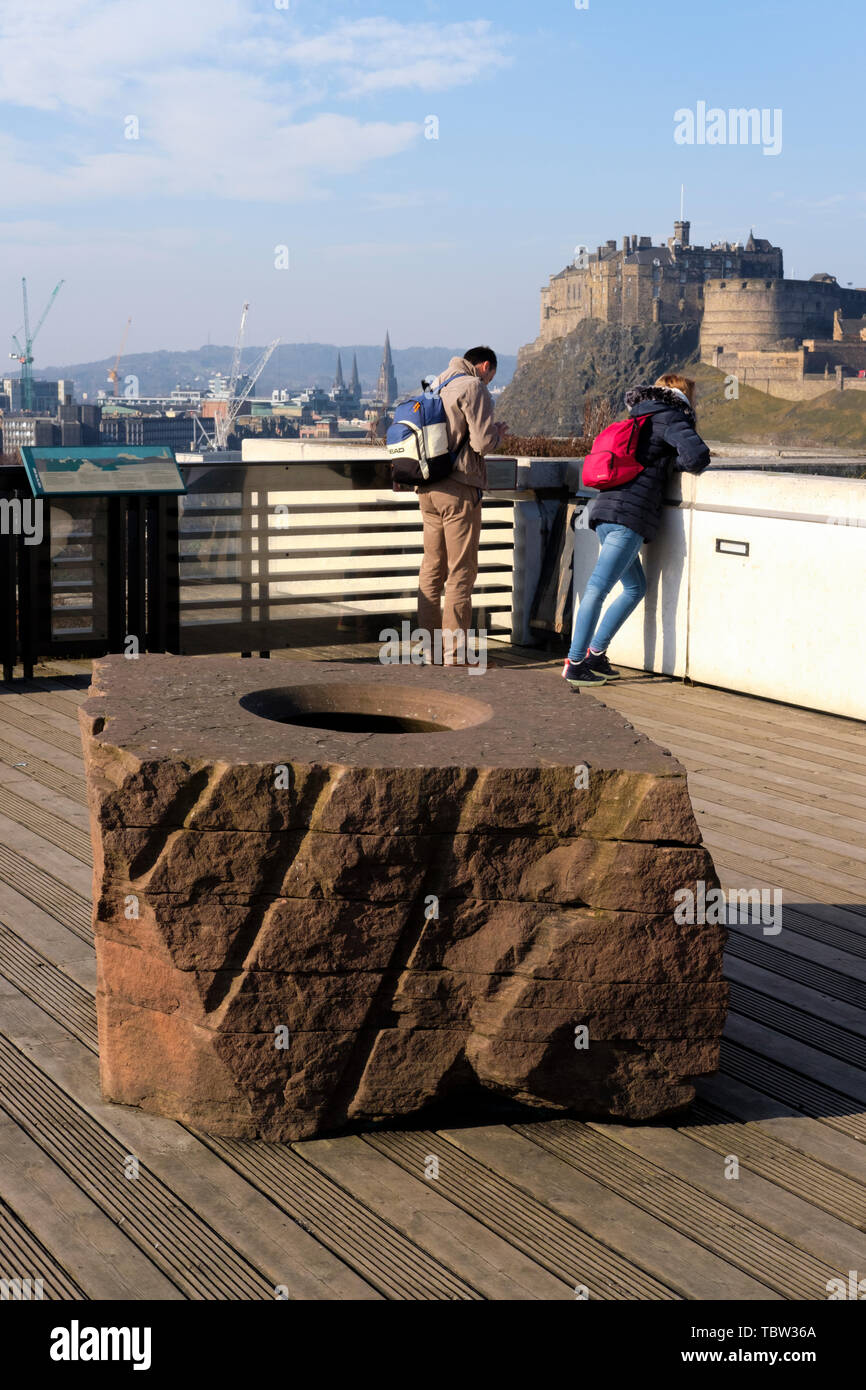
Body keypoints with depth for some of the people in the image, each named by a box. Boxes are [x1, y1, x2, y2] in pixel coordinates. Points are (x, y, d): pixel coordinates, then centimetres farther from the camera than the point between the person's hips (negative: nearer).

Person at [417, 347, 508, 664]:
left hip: (427, 488, 8)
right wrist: (499, 431, 6)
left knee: (432, 567, 13)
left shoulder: (435, 386, 17)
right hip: (458, 489, -8)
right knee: (461, 572, -3)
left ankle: (428, 645, 17)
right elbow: (483, 443, -16)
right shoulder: (473, 388, -8)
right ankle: (454, 654, -3)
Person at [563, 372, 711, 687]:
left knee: (636, 588, 17)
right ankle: (575, 664, -12)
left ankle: (595, 652, 15)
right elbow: (697, 455, -14)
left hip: (606, 510, 9)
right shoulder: (671, 419, 1)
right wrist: (679, 463, 7)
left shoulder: (641, 419, 26)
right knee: (598, 587, -11)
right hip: (628, 513, -9)